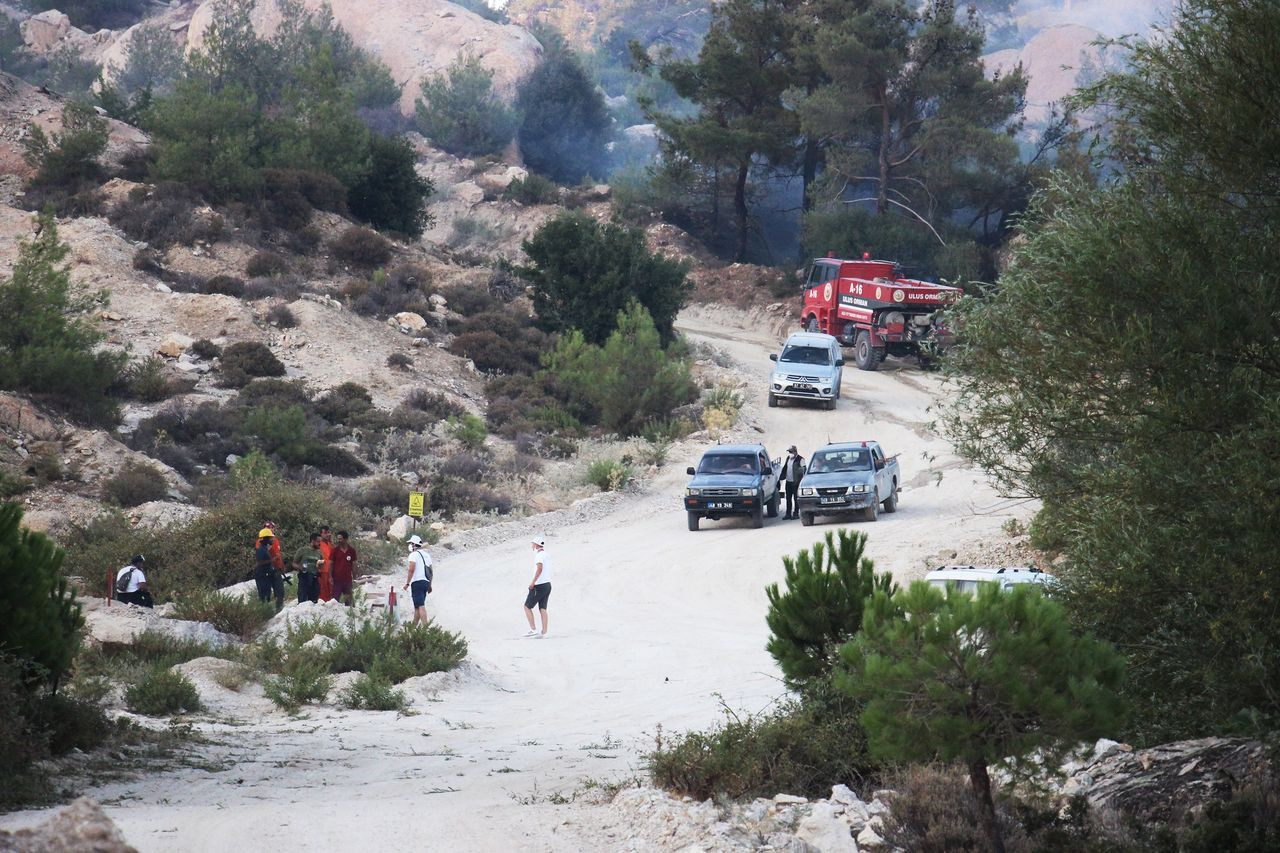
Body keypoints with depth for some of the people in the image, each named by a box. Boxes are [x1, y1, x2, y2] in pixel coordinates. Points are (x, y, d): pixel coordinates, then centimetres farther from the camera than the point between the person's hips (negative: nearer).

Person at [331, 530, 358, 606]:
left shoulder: (351, 551, 3)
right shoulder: (335, 550, -1)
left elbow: (353, 565, 8)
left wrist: (354, 578, 7)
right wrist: (330, 576, -7)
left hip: (348, 579, 2)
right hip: (337, 579, -2)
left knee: (348, 600, 8)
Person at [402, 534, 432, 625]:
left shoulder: (413, 555, -7)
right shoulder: (427, 555, 18)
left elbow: (411, 570, -16)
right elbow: (430, 571, 19)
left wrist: (407, 583, -12)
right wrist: (430, 585, 24)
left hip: (417, 582, -8)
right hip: (426, 582, 8)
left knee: (420, 606, -13)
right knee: (417, 606, 15)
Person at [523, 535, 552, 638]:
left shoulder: (539, 555, -14)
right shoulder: (547, 555, 13)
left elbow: (540, 568, -30)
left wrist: (533, 581, -30)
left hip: (539, 586, -8)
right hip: (548, 584, 8)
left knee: (527, 607, 2)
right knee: (543, 609, 6)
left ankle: (533, 629, -4)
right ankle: (544, 633, 0)